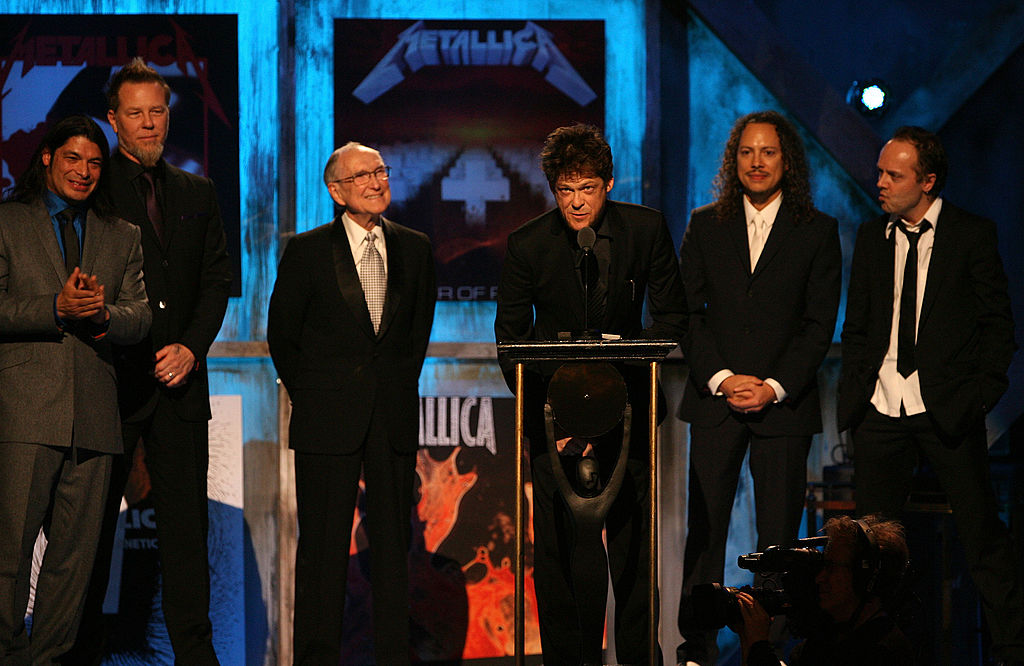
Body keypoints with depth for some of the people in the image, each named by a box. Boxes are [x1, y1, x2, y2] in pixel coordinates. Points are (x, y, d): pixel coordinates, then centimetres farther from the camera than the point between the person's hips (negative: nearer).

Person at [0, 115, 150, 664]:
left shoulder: (122, 237, 19)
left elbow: (139, 319, 10)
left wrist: (104, 314, -12)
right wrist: (58, 308, -15)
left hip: (93, 413, 4)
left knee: (75, 550, 4)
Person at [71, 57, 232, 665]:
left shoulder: (198, 194, 16)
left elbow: (218, 280, 10)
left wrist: (191, 347, -4)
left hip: (179, 376, 3)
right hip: (110, 375, -3)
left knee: (187, 521, 1)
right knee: (93, 523, 0)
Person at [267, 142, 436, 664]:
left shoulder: (414, 249, 9)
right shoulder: (308, 251, -1)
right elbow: (281, 335, 5)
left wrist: (400, 386, 10)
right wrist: (311, 397, 5)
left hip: (394, 418, 3)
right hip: (328, 419, -3)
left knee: (393, 542, 5)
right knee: (324, 544, -1)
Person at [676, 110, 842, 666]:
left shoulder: (817, 231, 5)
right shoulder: (705, 225, 10)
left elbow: (820, 323, 1)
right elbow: (688, 312, 5)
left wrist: (775, 387, -10)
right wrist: (720, 379, -8)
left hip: (784, 404, -1)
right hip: (715, 399, 1)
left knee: (779, 534, -2)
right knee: (705, 530, 0)